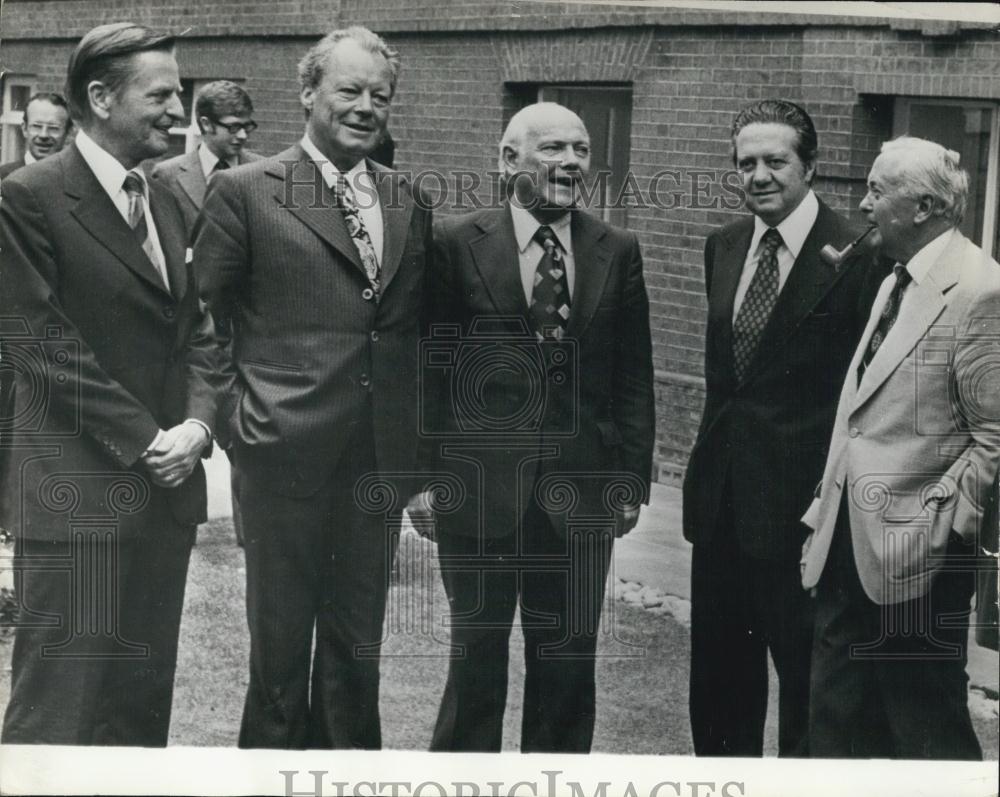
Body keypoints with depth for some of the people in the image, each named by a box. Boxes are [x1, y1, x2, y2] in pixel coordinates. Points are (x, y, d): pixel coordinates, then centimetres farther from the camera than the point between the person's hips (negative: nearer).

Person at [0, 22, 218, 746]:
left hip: (166, 488, 7)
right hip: (80, 492, -7)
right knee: (60, 711, -4)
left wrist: (197, 422, -2)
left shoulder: (164, 204, 15)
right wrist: (143, 439, -13)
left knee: (145, 699, 12)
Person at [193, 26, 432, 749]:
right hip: (284, 449, -4)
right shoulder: (246, 192, -4)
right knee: (281, 641, 6)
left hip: (379, 459, 4)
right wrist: (233, 406, -7)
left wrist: (418, 457, 11)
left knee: (357, 642, 14)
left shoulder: (409, 203, 10)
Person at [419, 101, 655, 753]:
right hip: (480, 485, -2)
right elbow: (430, 368, -3)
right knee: (477, 651, 10)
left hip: (581, 491, 2)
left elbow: (633, 376, 5)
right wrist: (425, 475, -6)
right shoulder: (458, 245, -4)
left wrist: (633, 479, 1)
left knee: (569, 658, 11)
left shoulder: (617, 253, 4)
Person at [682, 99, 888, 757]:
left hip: (799, 496, -7)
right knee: (719, 657, 17)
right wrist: (715, 441, 13)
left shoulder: (855, 257, -13)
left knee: (801, 662, 3)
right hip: (721, 488, 7)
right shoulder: (725, 246, 9)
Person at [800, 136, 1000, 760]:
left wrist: (930, 527, -16)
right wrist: (827, 512, 13)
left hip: (916, 557, -9)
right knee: (837, 729, 15)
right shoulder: (896, 282, 14)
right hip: (849, 548, 9)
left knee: (926, 733, 3)